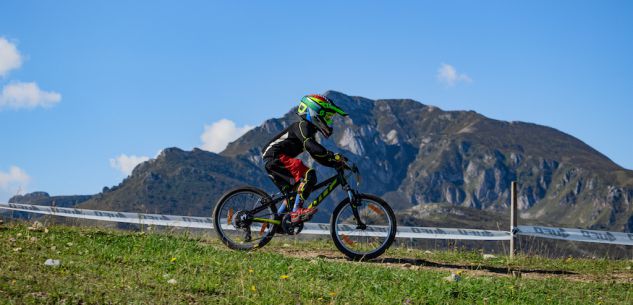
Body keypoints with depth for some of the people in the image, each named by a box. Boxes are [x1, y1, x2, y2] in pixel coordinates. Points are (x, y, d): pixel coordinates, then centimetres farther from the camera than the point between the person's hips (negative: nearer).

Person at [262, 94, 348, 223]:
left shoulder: (309, 130, 22)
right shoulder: (302, 125, -9)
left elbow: (319, 156, 23)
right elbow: (311, 145, -26)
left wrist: (337, 163, 11)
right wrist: (334, 156, -30)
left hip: (271, 161, 11)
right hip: (276, 157, -11)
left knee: (292, 194, 19)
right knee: (309, 175, -22)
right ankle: (297, 211, -27)